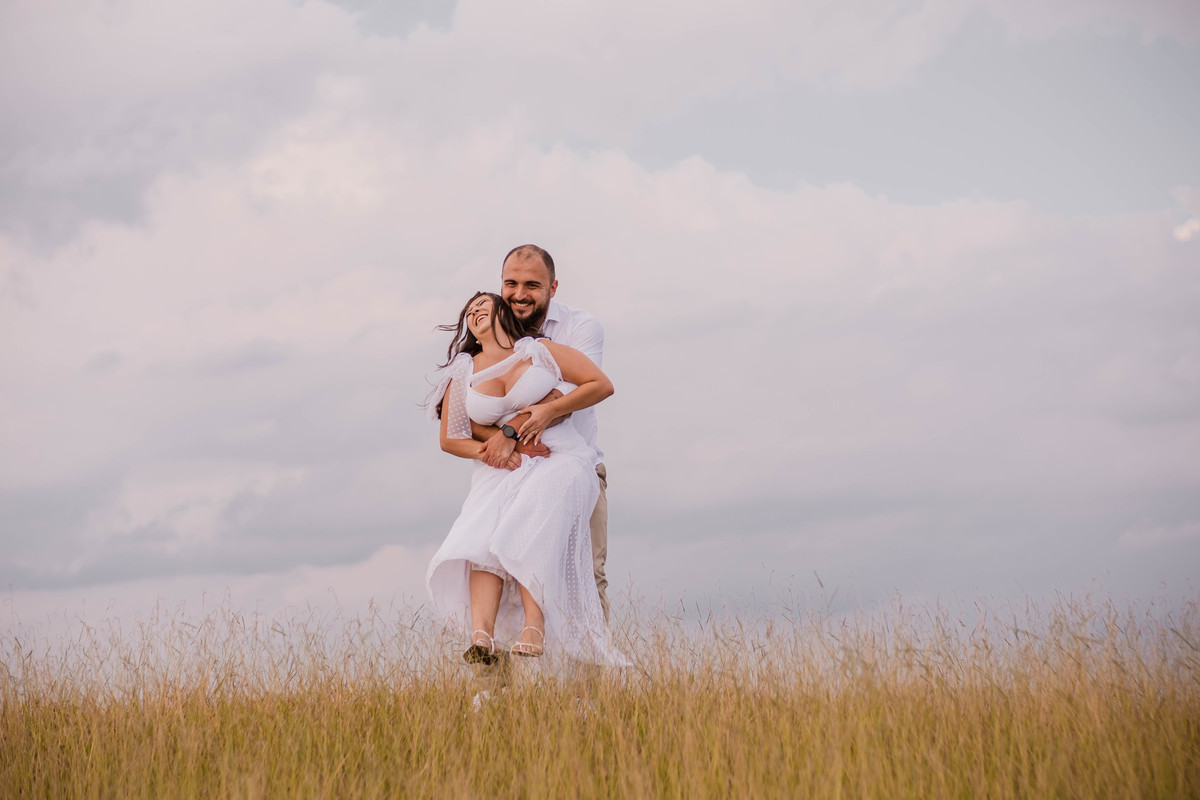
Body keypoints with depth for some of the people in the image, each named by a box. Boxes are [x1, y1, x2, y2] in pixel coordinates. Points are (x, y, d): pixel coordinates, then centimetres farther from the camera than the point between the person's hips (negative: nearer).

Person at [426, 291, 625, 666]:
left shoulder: (540, 351, 9)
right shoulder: (464, 372, 17)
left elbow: (602, 384, 5)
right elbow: (449, 439, 21)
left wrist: (549, 410, -7)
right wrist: (485, 450, -1)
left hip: (560, 461, -3)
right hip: (501, 470, 3)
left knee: (529, 534, -33)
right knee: (483, 539, -29)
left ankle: (533, 635, -43)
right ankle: (481, 639, -46)